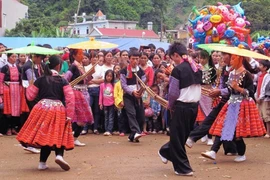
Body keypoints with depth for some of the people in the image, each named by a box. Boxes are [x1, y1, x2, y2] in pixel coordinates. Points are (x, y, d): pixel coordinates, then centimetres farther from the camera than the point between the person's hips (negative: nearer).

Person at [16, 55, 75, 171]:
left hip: (42, 109, 1)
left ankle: (42, 163, 10)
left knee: (44, 135, 11)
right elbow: (70, 98, -6)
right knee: (58, 135, 8)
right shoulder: (63, 81, 2)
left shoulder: (40, 80, 5)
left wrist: (29, 86, 28)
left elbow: (30, 96, 10)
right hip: (58, 110, -1)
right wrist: (69, 115, -4)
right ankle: (59, 155, -18)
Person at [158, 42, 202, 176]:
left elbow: (173, 93, -13)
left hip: (182, 107, -7)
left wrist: (170, 106, 5)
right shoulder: (196, 67, 6)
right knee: (182, 135, 20)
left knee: (177, 137, 6)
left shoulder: (178, 69, -14)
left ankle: (183, 168, 10)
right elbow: (197, 87, 12)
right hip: (195, 106, 7)